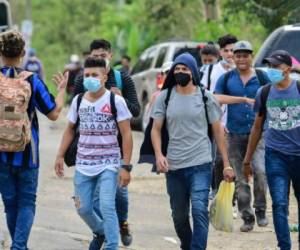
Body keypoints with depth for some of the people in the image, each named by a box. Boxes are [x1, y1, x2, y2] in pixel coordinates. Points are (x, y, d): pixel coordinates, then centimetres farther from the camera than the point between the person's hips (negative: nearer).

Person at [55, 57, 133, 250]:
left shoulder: (115, 101, -8)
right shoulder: (78, 101, 5)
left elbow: (126, 134, -9)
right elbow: (70, 130, 16)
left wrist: (126, 167, -14)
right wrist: (60, 156, 8)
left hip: (109, 164, -5)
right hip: (83, 166, 5)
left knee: (107, 207, -18)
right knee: (83, 209, 10)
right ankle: (100, 232, 38)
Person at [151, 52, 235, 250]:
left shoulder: (205, 97, 2)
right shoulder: (165, 97, 5)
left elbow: (218, 130, 5)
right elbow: (156, 129, 6)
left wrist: (227, 164, 3)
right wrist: (158, 154, -12)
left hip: (201, 164, -3)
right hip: (173, 166, 3)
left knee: (199, 210, -19)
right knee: (179, 216, 12)